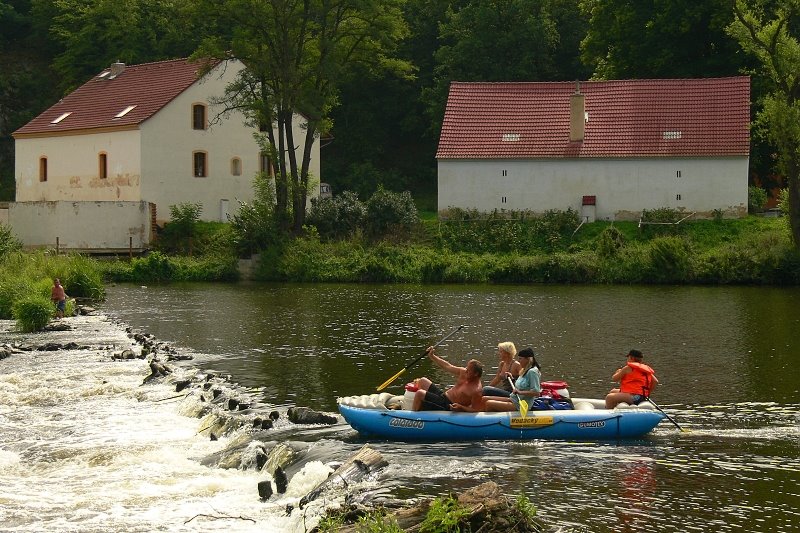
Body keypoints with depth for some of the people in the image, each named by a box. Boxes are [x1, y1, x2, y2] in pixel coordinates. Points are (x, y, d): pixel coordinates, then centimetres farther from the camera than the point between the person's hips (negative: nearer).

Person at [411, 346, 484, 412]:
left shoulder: (477, 390, -23)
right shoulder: (463, 372, 0)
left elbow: (475, 410, -22)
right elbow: (447, 366, 8)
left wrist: (461, 408, -35)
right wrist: (432, 356, 2)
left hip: (448, 407, -10)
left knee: (420, 394, -18)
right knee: (423, 381, 15)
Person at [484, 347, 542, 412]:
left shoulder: (532, 371, -15)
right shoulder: (525, 371, 15)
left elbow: (536, 392, -22)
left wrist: (520, 392, -28)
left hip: (518, 406, -10)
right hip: (512, 399, 10)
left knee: (489, 404, -20)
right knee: (485, 399, 1)